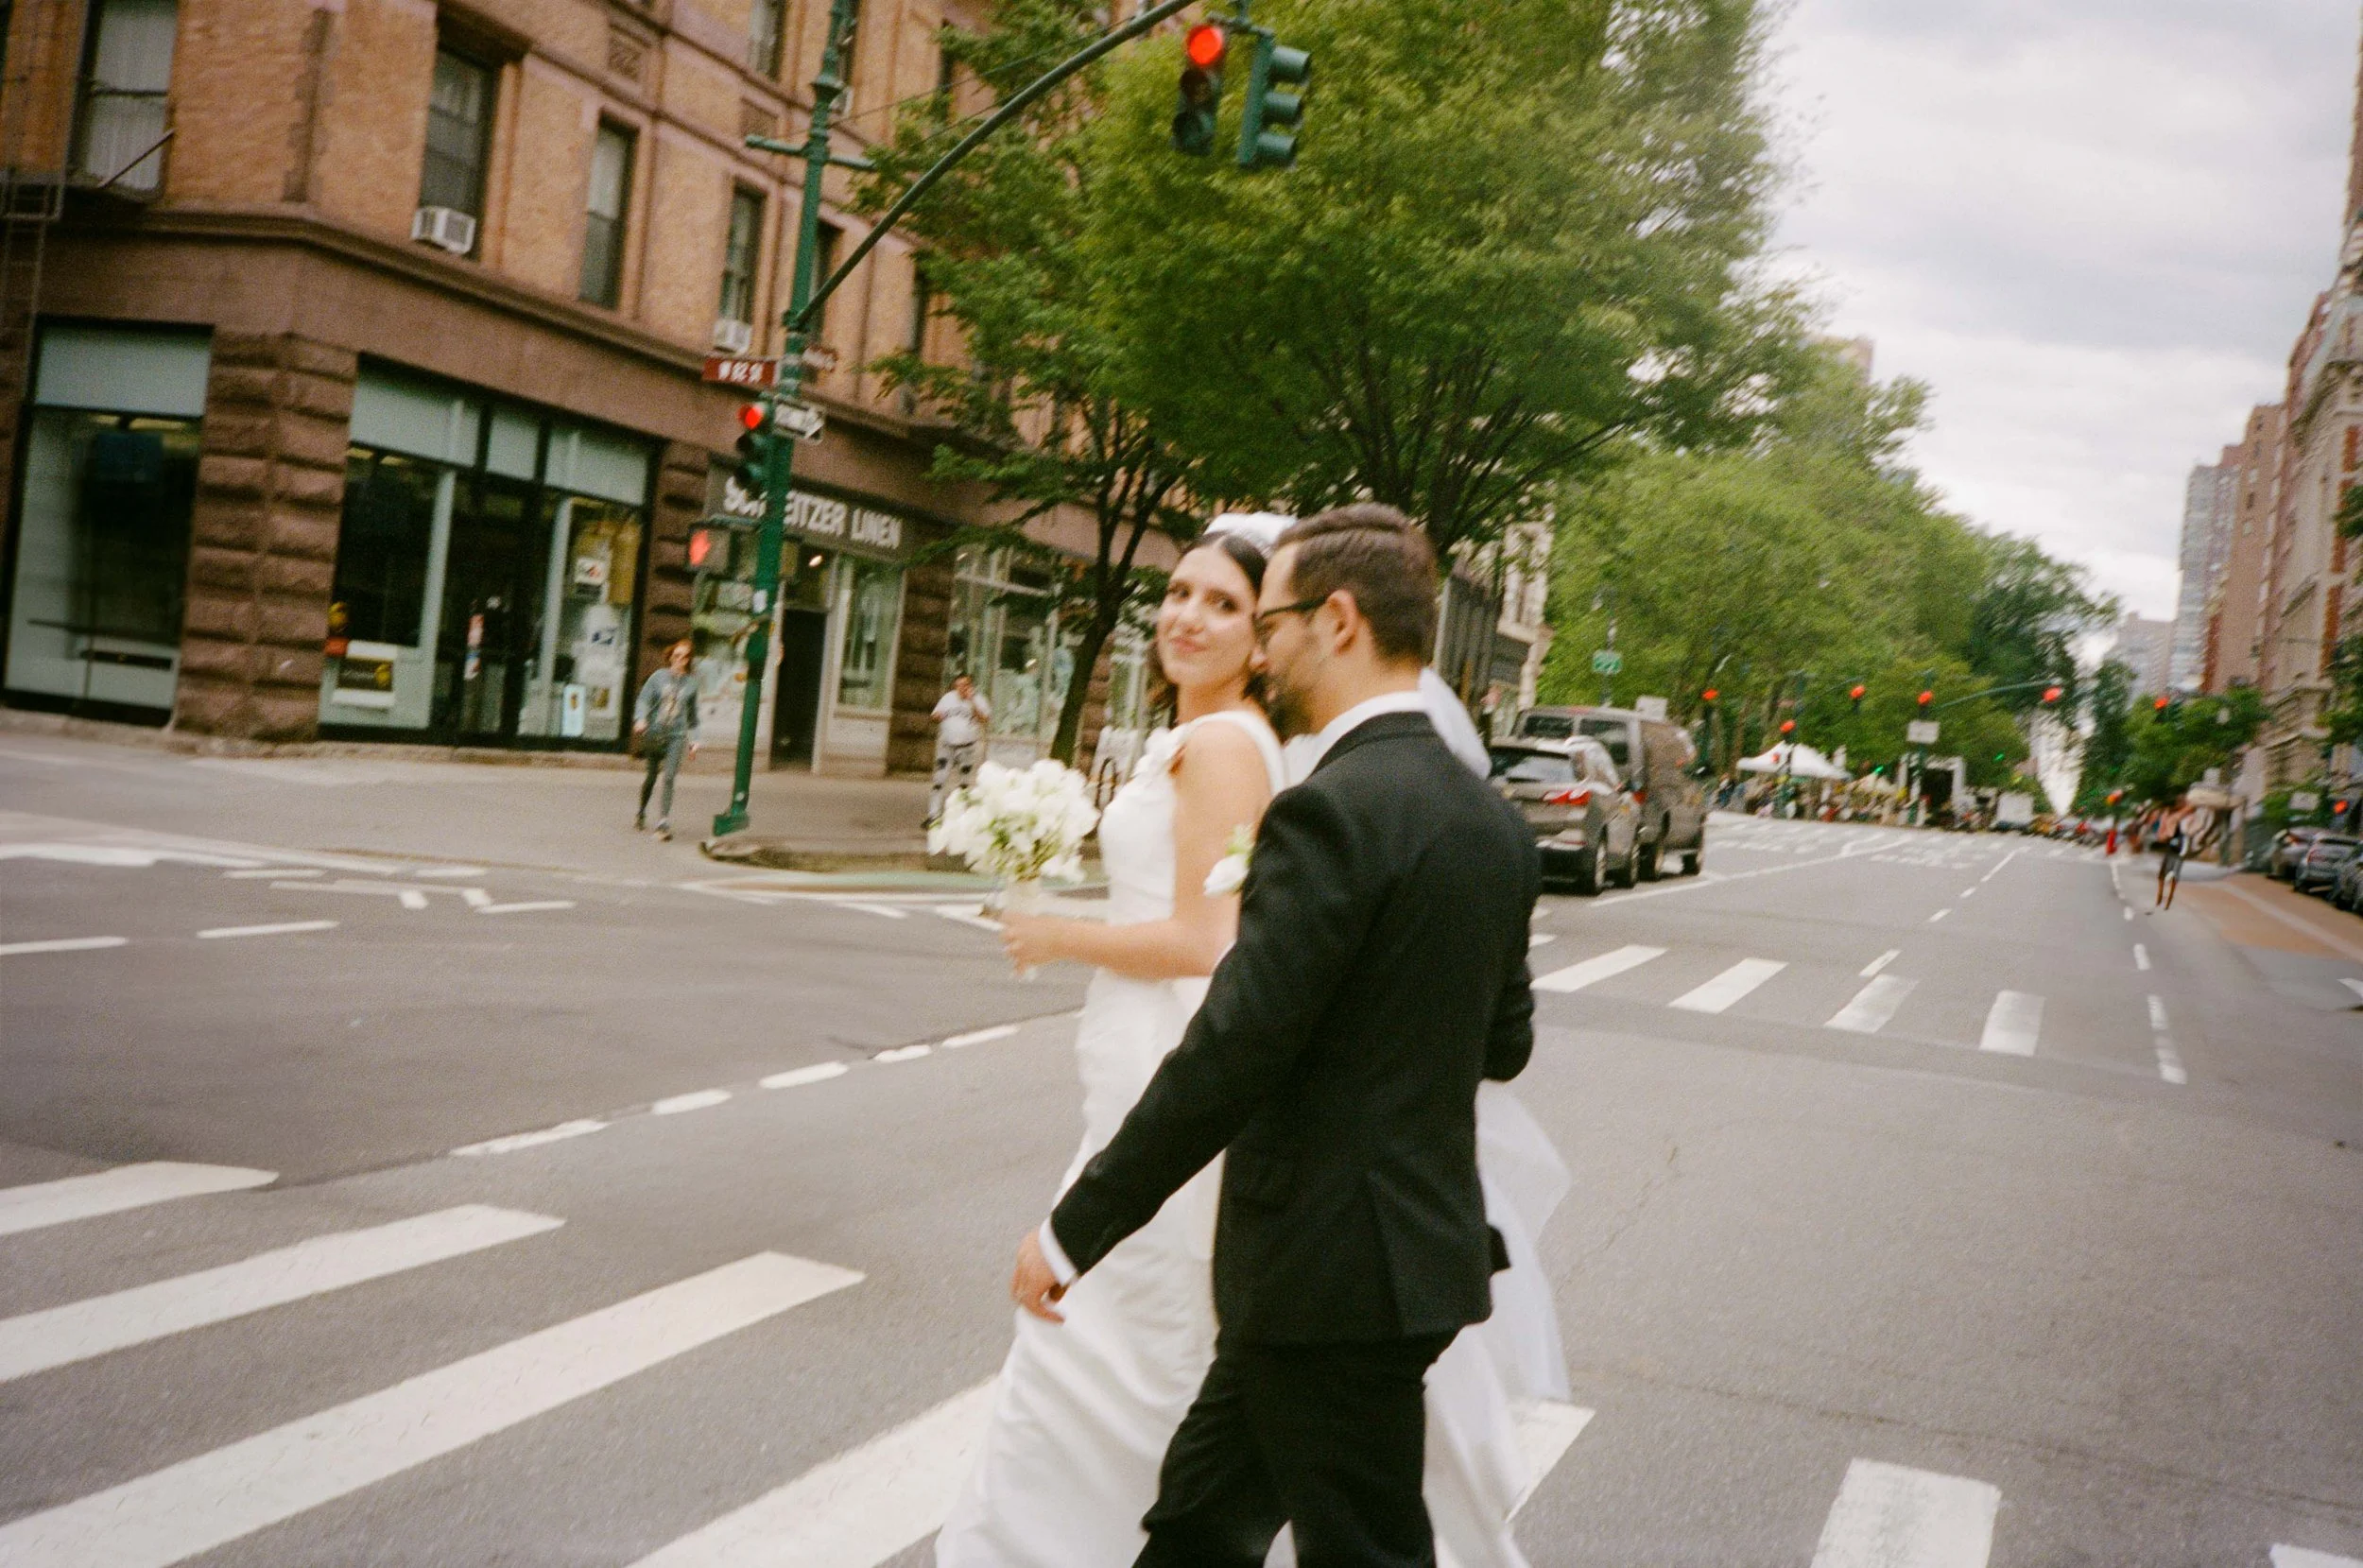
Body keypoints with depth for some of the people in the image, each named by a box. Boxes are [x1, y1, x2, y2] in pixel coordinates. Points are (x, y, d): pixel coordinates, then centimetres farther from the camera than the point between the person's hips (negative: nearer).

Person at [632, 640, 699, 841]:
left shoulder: (691, 684, 8)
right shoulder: (658, 677, 2)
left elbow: (692, 715, 17)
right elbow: (644, 700, -4)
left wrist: (694, 740, 15)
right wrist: (640, 719, -22)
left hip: (676, 736, 0)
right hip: (655, 732, 0)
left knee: (669, 777, -14)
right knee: (651, 775, 11)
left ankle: (664, 821, -16)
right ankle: (641, 811, 35)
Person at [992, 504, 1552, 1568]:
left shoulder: (1333, 811, -21)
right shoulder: (1490, 818, 6)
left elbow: (1227, 1056, -22)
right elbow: (1503, 1042, 14)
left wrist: (1071, 1231, -13)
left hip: (1332, 1271, -8)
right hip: (1420, 1240, 8)